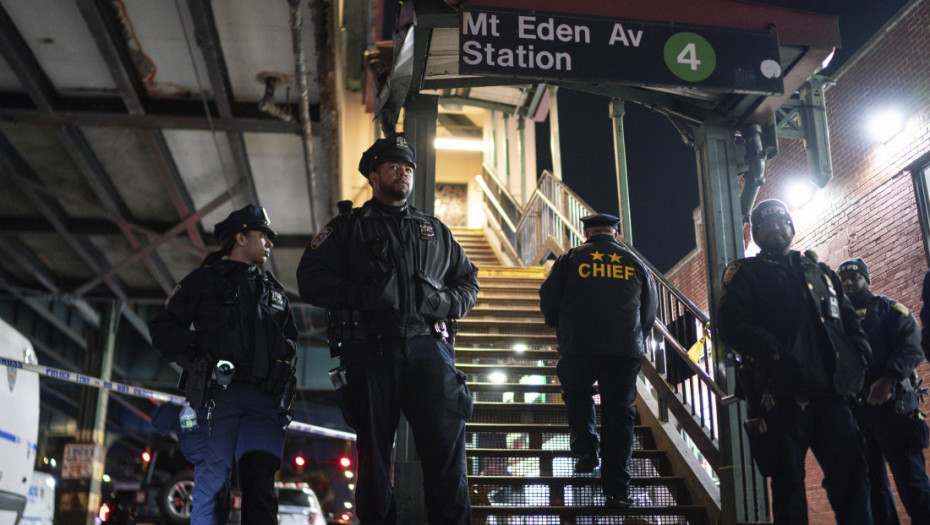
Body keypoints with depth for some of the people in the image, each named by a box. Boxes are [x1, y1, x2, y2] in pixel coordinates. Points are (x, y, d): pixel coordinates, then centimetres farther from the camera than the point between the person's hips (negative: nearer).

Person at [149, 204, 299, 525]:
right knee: (213, 477, -8)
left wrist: (283, 360, 14)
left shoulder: (274, 291, 26)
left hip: (264, 398, 4)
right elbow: (162, 328, 7)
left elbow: (290, 336, 34)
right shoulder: (204, 280, 13)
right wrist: (195, 353, -7)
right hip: (218, 392, -3)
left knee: (260, 478, -5)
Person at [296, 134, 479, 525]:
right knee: (373, 452, 4)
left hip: (429, 349, 2)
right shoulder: (349, 227, 14)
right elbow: (311, 280, 3)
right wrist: (362, 295, -11)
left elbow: (468, 280, 26)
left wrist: (449, 302, 4)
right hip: (370, 351, -1)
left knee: (446, 445, -7)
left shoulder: (435, 231, 23)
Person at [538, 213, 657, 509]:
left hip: (579, 348, -1)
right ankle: (617, 490, 5)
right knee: (619, 413, 6)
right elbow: (649, 312, 18)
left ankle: (586, 447, 3)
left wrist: (563, 330, 24)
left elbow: (548, 301, 6)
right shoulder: (635, 264, 13)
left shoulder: (571, 258, 5)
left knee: (577, 394, 24)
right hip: (626, 350, 2)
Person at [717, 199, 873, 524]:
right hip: (783, 391, -4)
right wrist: (774, 351, -19)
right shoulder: (745, 273, 10)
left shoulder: (819, 272, 25)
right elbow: (731, 324, -5)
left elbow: (849, 319, 24)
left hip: (830, 389, 5)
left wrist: (859, 354, 4)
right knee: (789, 480, -1)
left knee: (851, 473, 3)